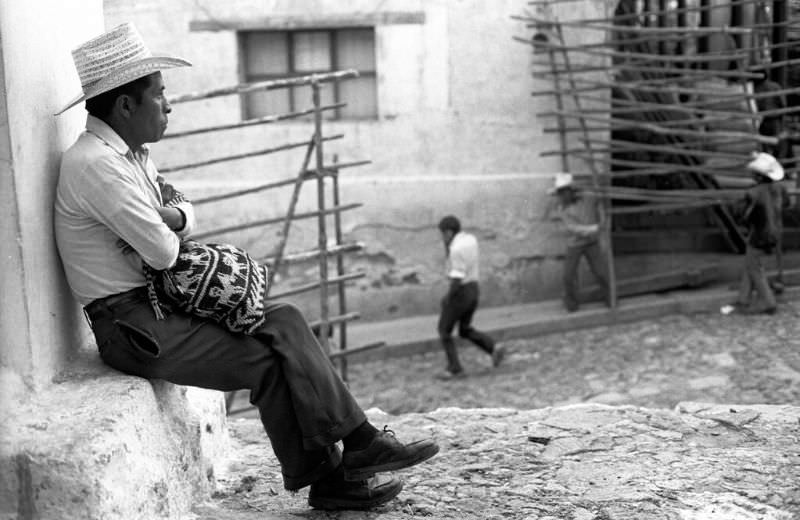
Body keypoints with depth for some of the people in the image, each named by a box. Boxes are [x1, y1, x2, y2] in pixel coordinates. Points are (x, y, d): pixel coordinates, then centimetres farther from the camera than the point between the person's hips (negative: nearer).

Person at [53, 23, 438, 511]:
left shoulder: (132, 153, 12)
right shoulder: (95, 164, -21)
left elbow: (187, 212, 18)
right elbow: (162, 252, -22)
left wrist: (174, 218, -7)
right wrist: (170, 235, 3)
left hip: (161, 301, 10)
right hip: (131, 326, -10)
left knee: (283, 320, -1)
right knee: (265, 359, -15)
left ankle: (357, 442, -2)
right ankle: (325, 480, 0)